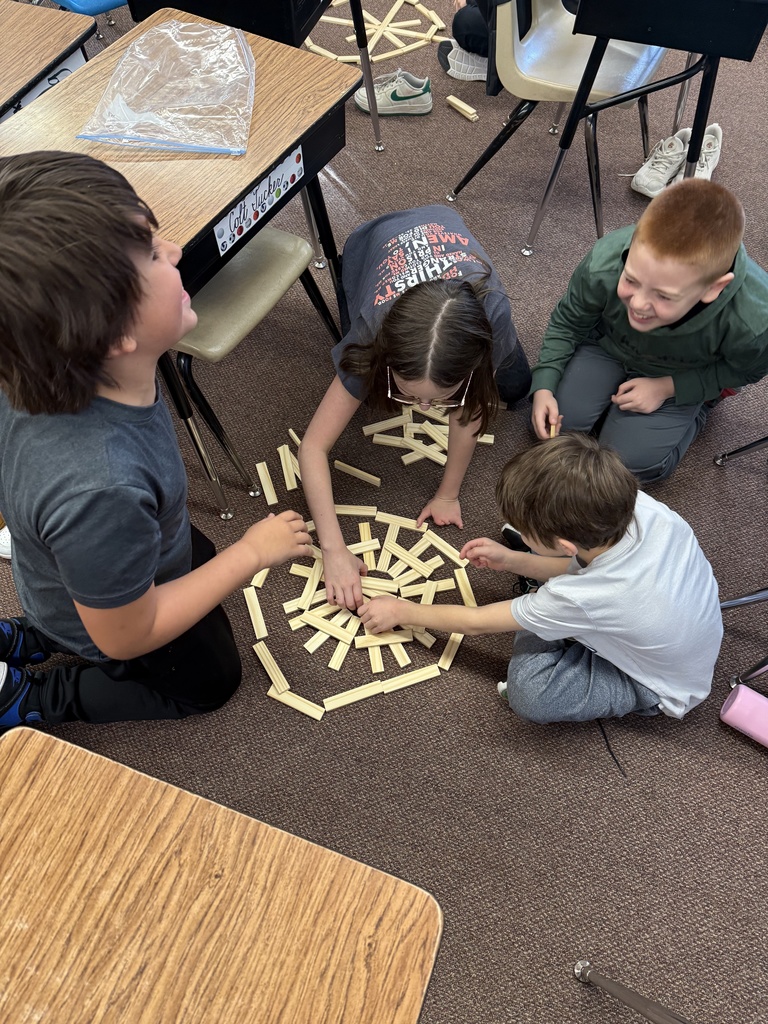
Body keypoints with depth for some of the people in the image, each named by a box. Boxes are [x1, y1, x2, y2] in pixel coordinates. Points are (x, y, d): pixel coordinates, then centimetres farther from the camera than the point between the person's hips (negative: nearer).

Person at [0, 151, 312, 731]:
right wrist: (251, 553, -25)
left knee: (199, 554, 35)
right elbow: (125, 636, -31)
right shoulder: (100, 491, -50)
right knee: (211, 679, 23)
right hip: (116, 615, -5)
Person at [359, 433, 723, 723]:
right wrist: (512, 560, -4)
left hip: (663, 687, -6)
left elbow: (475, 621, -22)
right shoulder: (639, 505, -28)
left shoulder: (582, 599, -40)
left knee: (528, 693, -26)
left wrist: (401, 611, -8)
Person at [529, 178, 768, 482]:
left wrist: (666, 388, -21)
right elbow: (567, 322, -15)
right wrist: (543, 387, -24)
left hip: (682, 378, -1)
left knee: (632, 459, -7)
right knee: (564, 413, -11)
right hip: (610, 344, 1)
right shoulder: (602, 265, -39)